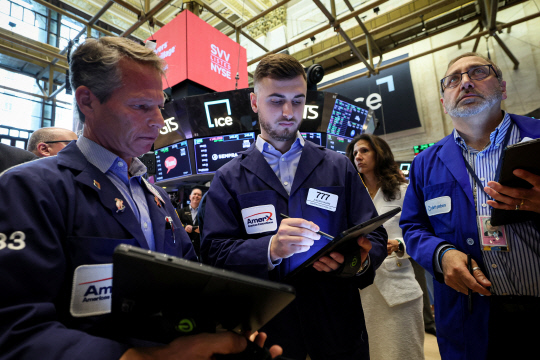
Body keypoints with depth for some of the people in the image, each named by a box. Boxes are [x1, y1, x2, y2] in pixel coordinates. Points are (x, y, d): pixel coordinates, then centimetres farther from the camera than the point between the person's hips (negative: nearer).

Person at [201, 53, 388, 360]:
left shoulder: (339, 167, 2)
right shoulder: (229, 179, -2)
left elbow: (375, 235, 1)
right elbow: (214, 252, -9)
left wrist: (360, 260, -21)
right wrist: (270, 249, -26)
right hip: (267, 331, -1)